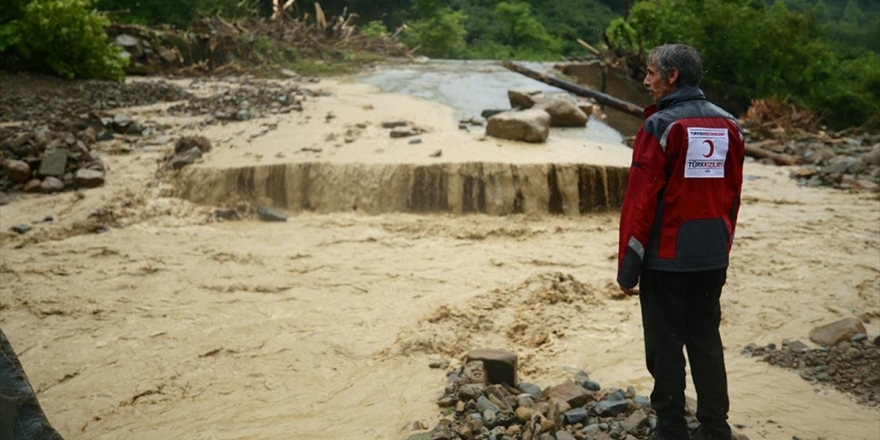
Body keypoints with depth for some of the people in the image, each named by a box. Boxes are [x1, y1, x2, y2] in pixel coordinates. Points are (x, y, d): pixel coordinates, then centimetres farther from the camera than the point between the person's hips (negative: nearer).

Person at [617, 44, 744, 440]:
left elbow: (640, 201, -14)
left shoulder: (661, 125, -13)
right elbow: (731, 197, 11)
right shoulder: (728, 125, 6)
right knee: (707, 343, 15)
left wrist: (628, 268, -9)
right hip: (712, 259, 6)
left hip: (666, 259, -6)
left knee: (665, 347, 4)